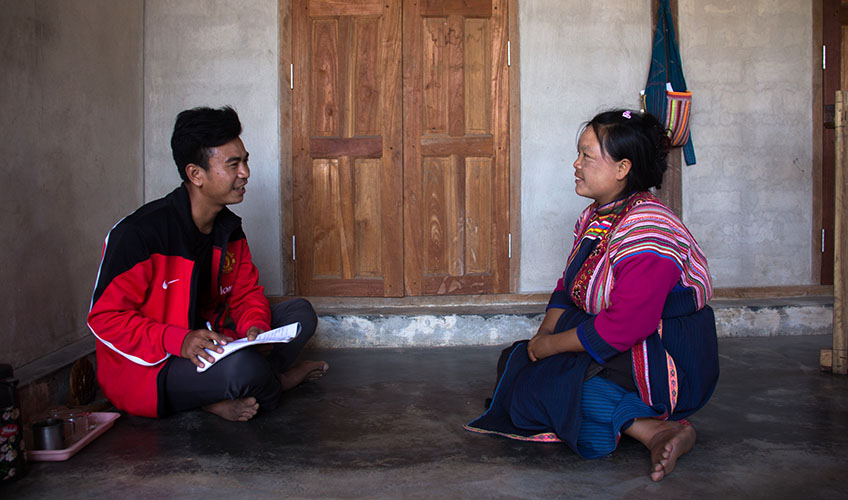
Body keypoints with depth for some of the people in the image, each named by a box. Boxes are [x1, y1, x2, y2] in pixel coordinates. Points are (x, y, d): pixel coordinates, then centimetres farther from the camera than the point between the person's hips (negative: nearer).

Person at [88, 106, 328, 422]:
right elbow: (105, 318, -18)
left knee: (301, 313, 0)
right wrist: (180, 341, -30)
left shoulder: (229, 228, 4)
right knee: (243, 367, -35)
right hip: (146, 369, -8)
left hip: (210, 345, 8)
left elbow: (247, 292, 12)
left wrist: (255, 325, -13)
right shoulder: (138, 233, -19)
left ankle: (226, 397, -12)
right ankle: (273, 383, 1)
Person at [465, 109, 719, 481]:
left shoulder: (645, 232, -24)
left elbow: (624, 327, -29)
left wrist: (549, 346, -18)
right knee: (515, 360, 7)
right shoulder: (594, 218, 8)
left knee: (536, 387, -18)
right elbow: (568, 288, 15)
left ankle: (654, 429, -21)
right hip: (629, 351, 10)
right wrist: (542, 336, -1)